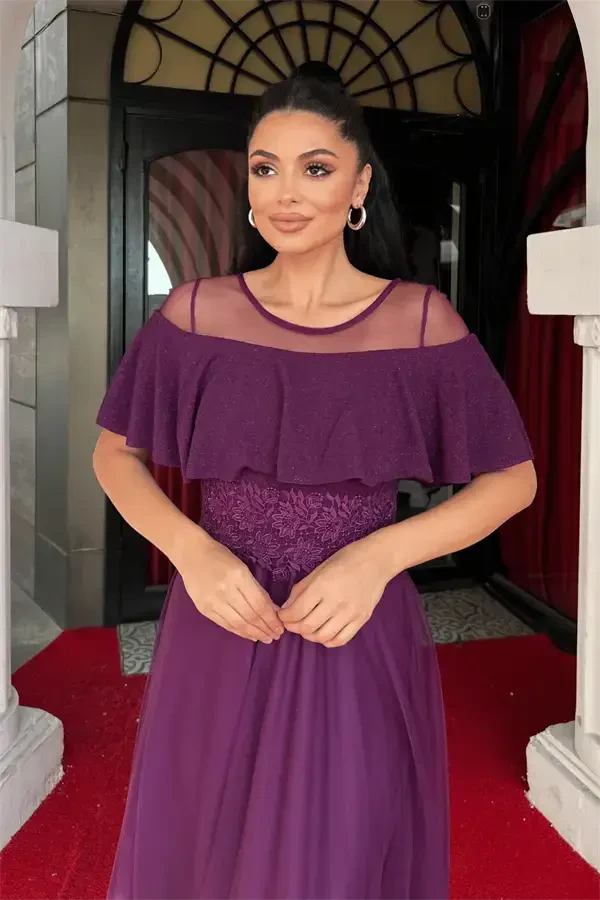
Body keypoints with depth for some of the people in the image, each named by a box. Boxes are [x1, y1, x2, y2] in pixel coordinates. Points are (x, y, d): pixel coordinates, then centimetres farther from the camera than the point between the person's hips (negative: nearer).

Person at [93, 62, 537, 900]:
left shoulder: (422, 320, -8)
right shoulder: (196, 312, -4)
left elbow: (513, 480, -2)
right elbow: (116, 454, 5)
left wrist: (378, 555, -16)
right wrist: (192, 550, -14)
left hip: (360, 642, -1)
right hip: (219, 635, 2)